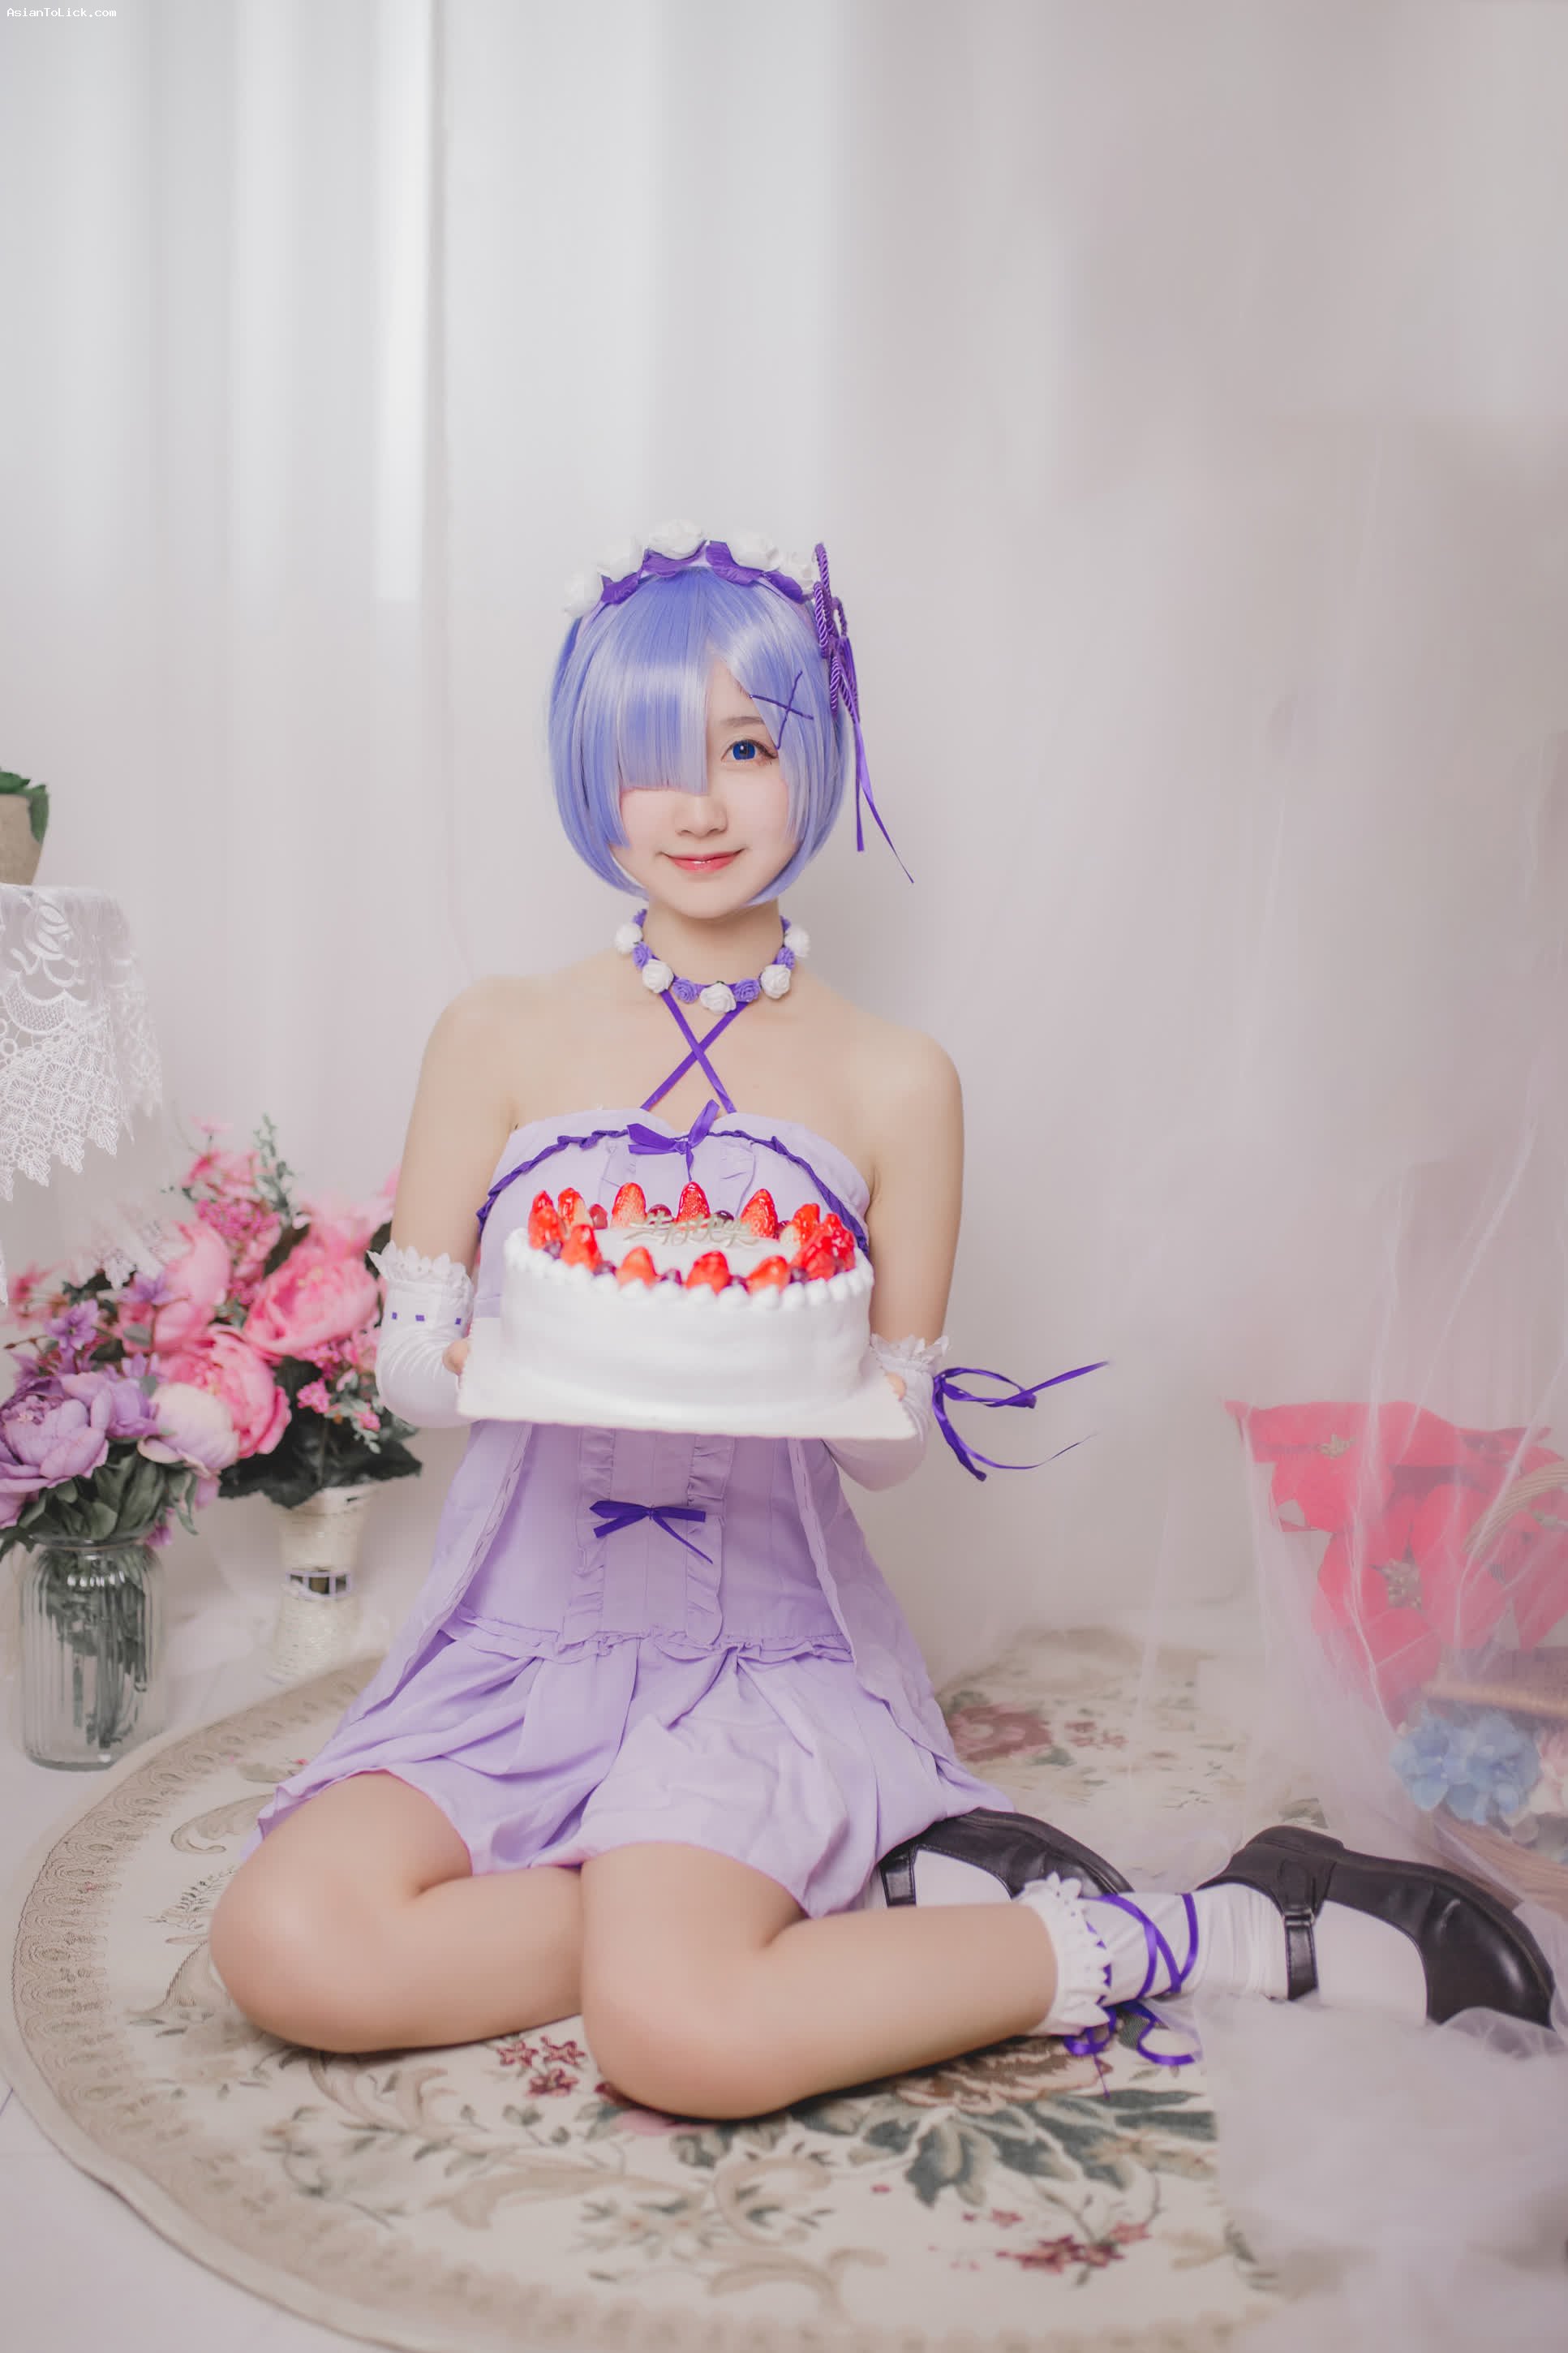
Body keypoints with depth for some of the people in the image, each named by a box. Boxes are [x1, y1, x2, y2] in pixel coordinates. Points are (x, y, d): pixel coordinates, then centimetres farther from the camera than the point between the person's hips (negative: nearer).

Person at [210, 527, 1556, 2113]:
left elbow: (897, 1443, 4)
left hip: (765, 1638, -3)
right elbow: (410, 1365, 3)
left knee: (681, 2032, -29)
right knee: (287, 1946, -24)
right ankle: (864, 1897, -13)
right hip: (521, 1630, 3)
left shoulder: (893, 1084, 1)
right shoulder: (497, 1038, 4)